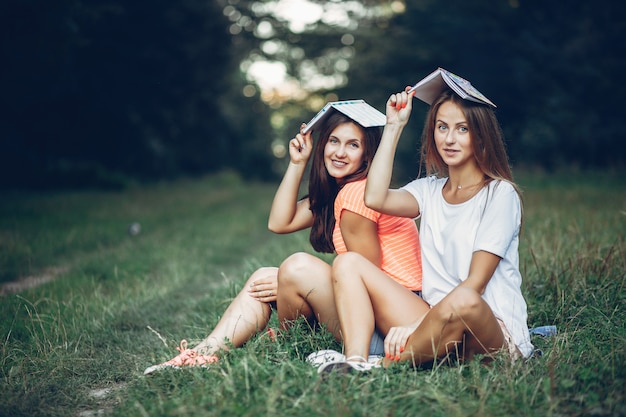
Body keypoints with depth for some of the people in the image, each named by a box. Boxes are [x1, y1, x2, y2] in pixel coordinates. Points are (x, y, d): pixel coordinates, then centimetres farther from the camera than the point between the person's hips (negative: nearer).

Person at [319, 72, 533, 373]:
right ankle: (355, 365, -28)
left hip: (492, 335, -5)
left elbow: (475, 282, -12)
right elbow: (376, 199, -7)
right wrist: (394, 125, 1)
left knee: (463, 300, -41)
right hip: (435, 326, 6)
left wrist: (416, 324, -22)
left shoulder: (500, 194, -4)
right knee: (349, 262, -6)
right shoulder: (429, 190, 14)